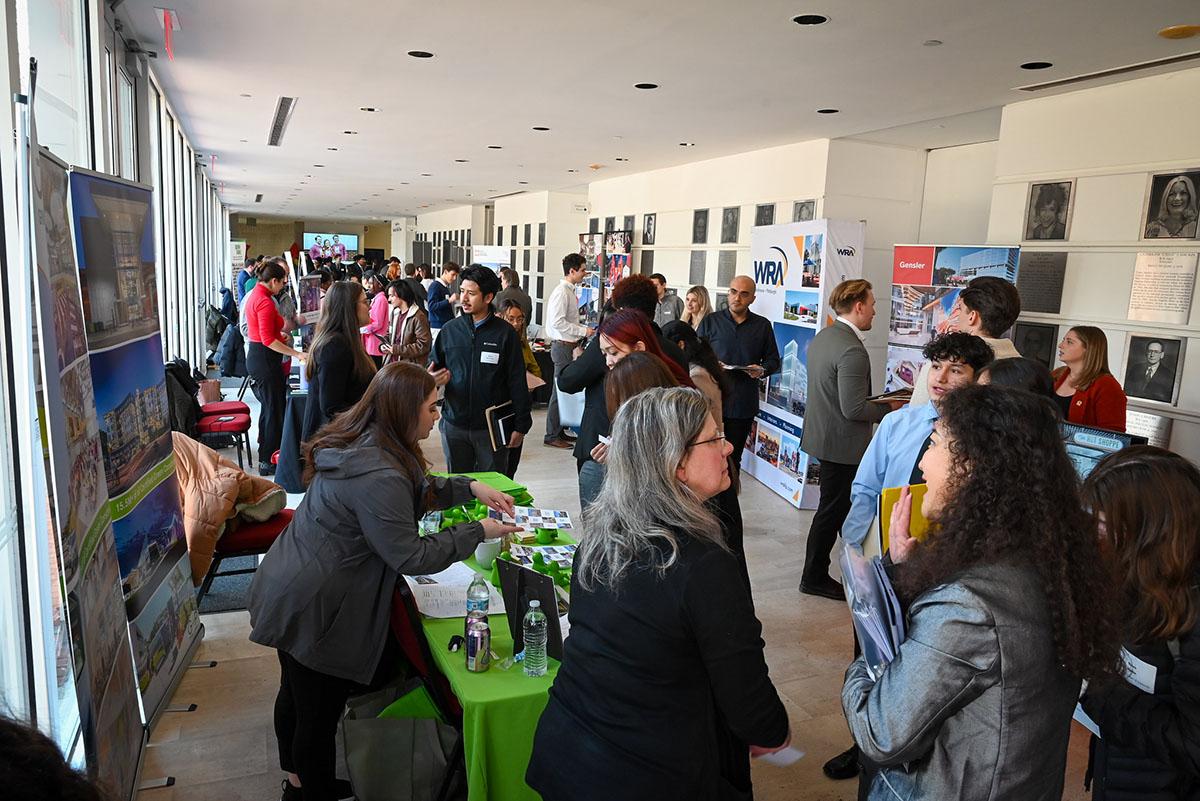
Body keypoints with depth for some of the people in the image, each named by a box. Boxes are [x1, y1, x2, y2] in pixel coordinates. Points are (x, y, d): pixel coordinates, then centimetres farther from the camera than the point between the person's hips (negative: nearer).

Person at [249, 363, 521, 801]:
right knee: (320, 716, 10)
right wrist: (477, 532, -14)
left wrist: (470, 488, 4)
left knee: (295, 695, 28)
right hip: (312, 612, -11)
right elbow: (411, 557, -24)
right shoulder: (378, 476, -31)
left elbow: (416, 488, 15)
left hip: (286, 594, 11)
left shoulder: (361, 443, 0)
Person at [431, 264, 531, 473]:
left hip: (492, 427, -2)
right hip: (454, 425, 2)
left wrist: (520, 426, -4)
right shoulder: (450, 330, 2)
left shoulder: (505, 333, -5)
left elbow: (517, 383, -3)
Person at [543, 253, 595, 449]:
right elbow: (558, 322, -23)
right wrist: (583, 331, -19)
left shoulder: (570, 291, 13)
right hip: (563, 346, -9)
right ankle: (552, 435, 3)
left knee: (564, 389, 14)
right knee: (560, 390, -4)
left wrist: (584, 330, 8)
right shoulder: (562, 292, -15)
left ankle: (559, 431, 23)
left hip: (569, 345, 9)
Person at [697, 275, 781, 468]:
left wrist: (762, 370, -8)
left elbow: (773, 360, 14)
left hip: (744, 404, 1)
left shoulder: (763, 325, 9)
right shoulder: (710, 321, 5)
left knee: (733, 458, 9)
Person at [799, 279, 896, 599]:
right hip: (842, 443, -9)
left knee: (837, 505, 21)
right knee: (832, 510, 5)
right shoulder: (852, 351, -25)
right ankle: (814, 578, 19)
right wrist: (888, 408, -10)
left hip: (822, 432, 9)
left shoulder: (822, 336, 6)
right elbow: (853, 410, -26)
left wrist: (875, 401, 14)